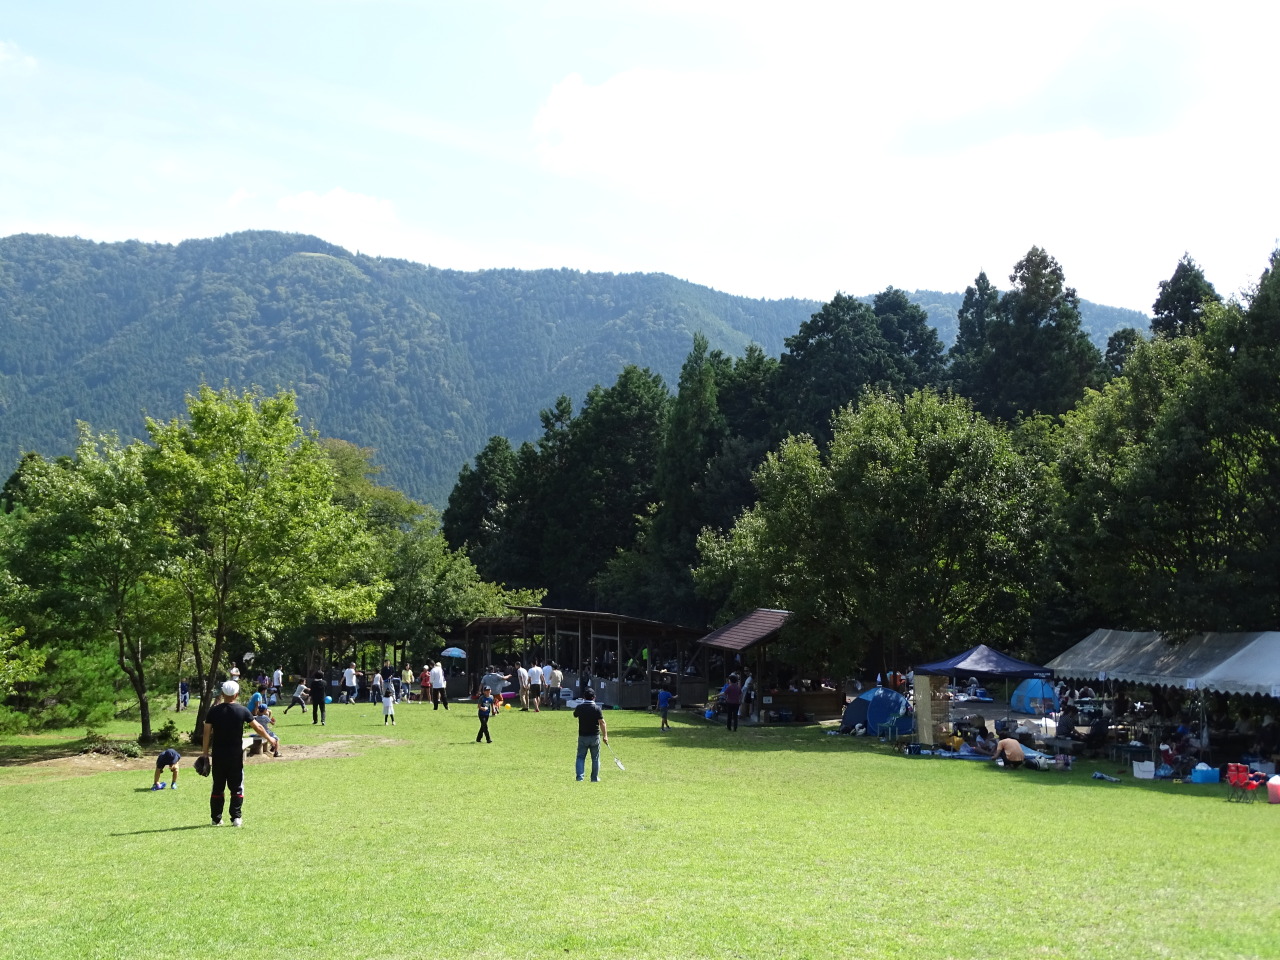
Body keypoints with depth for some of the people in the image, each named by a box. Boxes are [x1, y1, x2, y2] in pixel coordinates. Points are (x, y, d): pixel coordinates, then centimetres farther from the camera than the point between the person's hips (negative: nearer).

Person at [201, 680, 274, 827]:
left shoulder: (213, 711, -3)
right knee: (237, 787, 7)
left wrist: (205, 752, 4)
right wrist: (269, 739, 15)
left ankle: (216, 819, 13)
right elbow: (257, 727, 0)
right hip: (236, 754, -1)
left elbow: (207, 733, -3)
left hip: (218, 755, 1)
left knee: (218, 787, 10)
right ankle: (236, 818, 2)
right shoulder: (242, 710, -5)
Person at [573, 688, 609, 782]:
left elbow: (575, 715, 18)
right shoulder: (597, 708, -10)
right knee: (595, 758, 11)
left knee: (580, 757, 8)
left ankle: (579, 775, -6)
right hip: (595, 736, -1)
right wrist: (605, 735, -9)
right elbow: (602, 723, -13)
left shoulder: (579, 707, -5)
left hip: (582, 736, 1)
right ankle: (594, 778, 15)